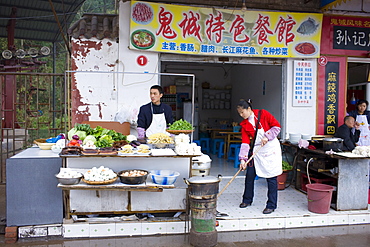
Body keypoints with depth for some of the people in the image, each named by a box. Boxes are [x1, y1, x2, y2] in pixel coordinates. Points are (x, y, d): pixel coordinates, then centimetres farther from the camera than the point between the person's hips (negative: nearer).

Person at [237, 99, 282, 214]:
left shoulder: (263, 114, -7)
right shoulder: (244, 124, 3)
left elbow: (277, 126, -7)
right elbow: (245, 142, -3)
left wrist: (267, 137, -18)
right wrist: (242, 159, -13)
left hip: (271, 148, -5)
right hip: (256, 149, 5)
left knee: (271, 177, -1)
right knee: (249, 175, 7)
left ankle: (271, 205, 9)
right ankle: (247, 200, 27)